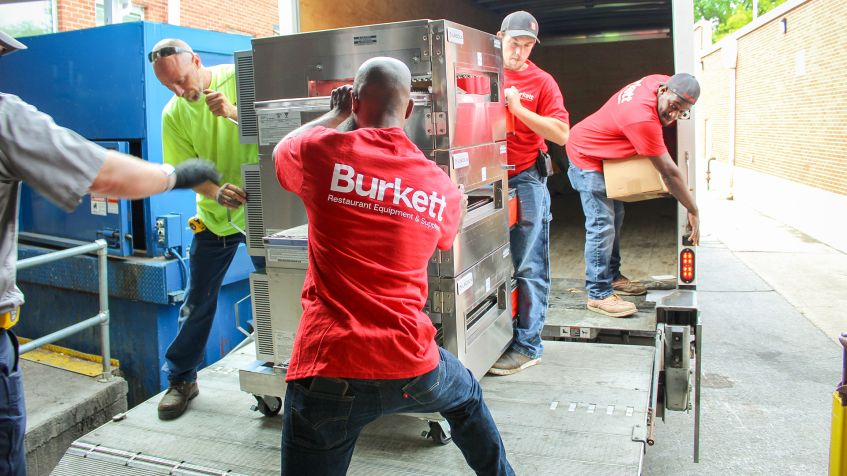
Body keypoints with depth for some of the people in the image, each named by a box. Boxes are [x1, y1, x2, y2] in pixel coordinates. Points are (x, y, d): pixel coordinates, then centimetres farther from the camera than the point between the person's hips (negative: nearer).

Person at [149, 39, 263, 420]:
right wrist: (216, 192, -25)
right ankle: (180, 379, 24)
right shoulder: (174, 115, -2)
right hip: (214, 217, 3)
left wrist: (235, 113, -32)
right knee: (198, 302, 8)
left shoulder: (239, 79, -10)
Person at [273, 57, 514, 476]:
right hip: (411, 369, 4)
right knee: (468, 398, 34)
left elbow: (282, 149, 17)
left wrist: (336, 115, 30)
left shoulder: (324, 152, -6)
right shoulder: (443, 188, 3)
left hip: (327, 368, -3)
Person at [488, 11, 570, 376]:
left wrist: (519, 109, -12)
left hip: (526, 180, -2)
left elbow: (561, 134, -5)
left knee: (528, 267, 0)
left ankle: (527, 344, 7)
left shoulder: (541, 81, 2)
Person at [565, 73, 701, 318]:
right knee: (602, 225, -14)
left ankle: (612, 277, 28)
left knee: (614, 217, 16)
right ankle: (598, 294, -9)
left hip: (605, 155, 10)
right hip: (586, 157, -10)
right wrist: (693, 211, -21)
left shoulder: (659, 80, -12)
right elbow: (669, 172, -30)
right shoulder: (642, 118, -36)